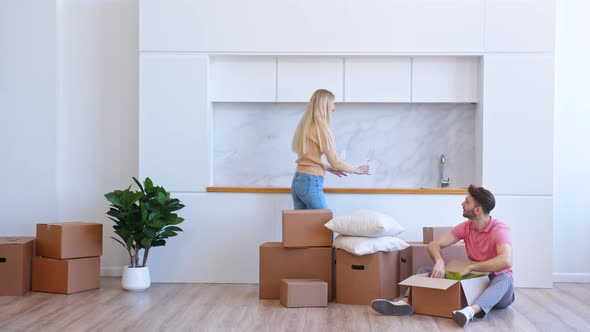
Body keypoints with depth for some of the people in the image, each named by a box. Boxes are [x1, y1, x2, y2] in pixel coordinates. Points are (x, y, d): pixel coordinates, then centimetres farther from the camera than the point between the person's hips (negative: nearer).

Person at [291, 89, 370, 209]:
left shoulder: (305, 125, 11)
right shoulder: (320, 127, -13)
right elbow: (335, 162, -12)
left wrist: (329, 168, 20)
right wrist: (357, 170, 2)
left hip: (297, 180, 8)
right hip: (311, 183, -8)